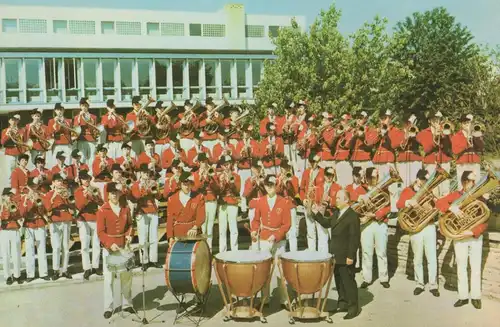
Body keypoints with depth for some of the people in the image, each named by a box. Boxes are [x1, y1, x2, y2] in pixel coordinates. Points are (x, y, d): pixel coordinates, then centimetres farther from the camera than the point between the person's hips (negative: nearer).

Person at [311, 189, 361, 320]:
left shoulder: (353, 215, -16)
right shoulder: (336, 213, 12)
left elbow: (354, 237, -18)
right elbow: (326, 223, 21)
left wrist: (350, 256, -21)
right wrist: (316, 214, 7)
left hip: (346, 256, -9)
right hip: (336, 255, 9)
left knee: (348, 281, -1)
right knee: (339, 281, 15)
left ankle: (353, 307, 7)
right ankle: (342, 304, 26)